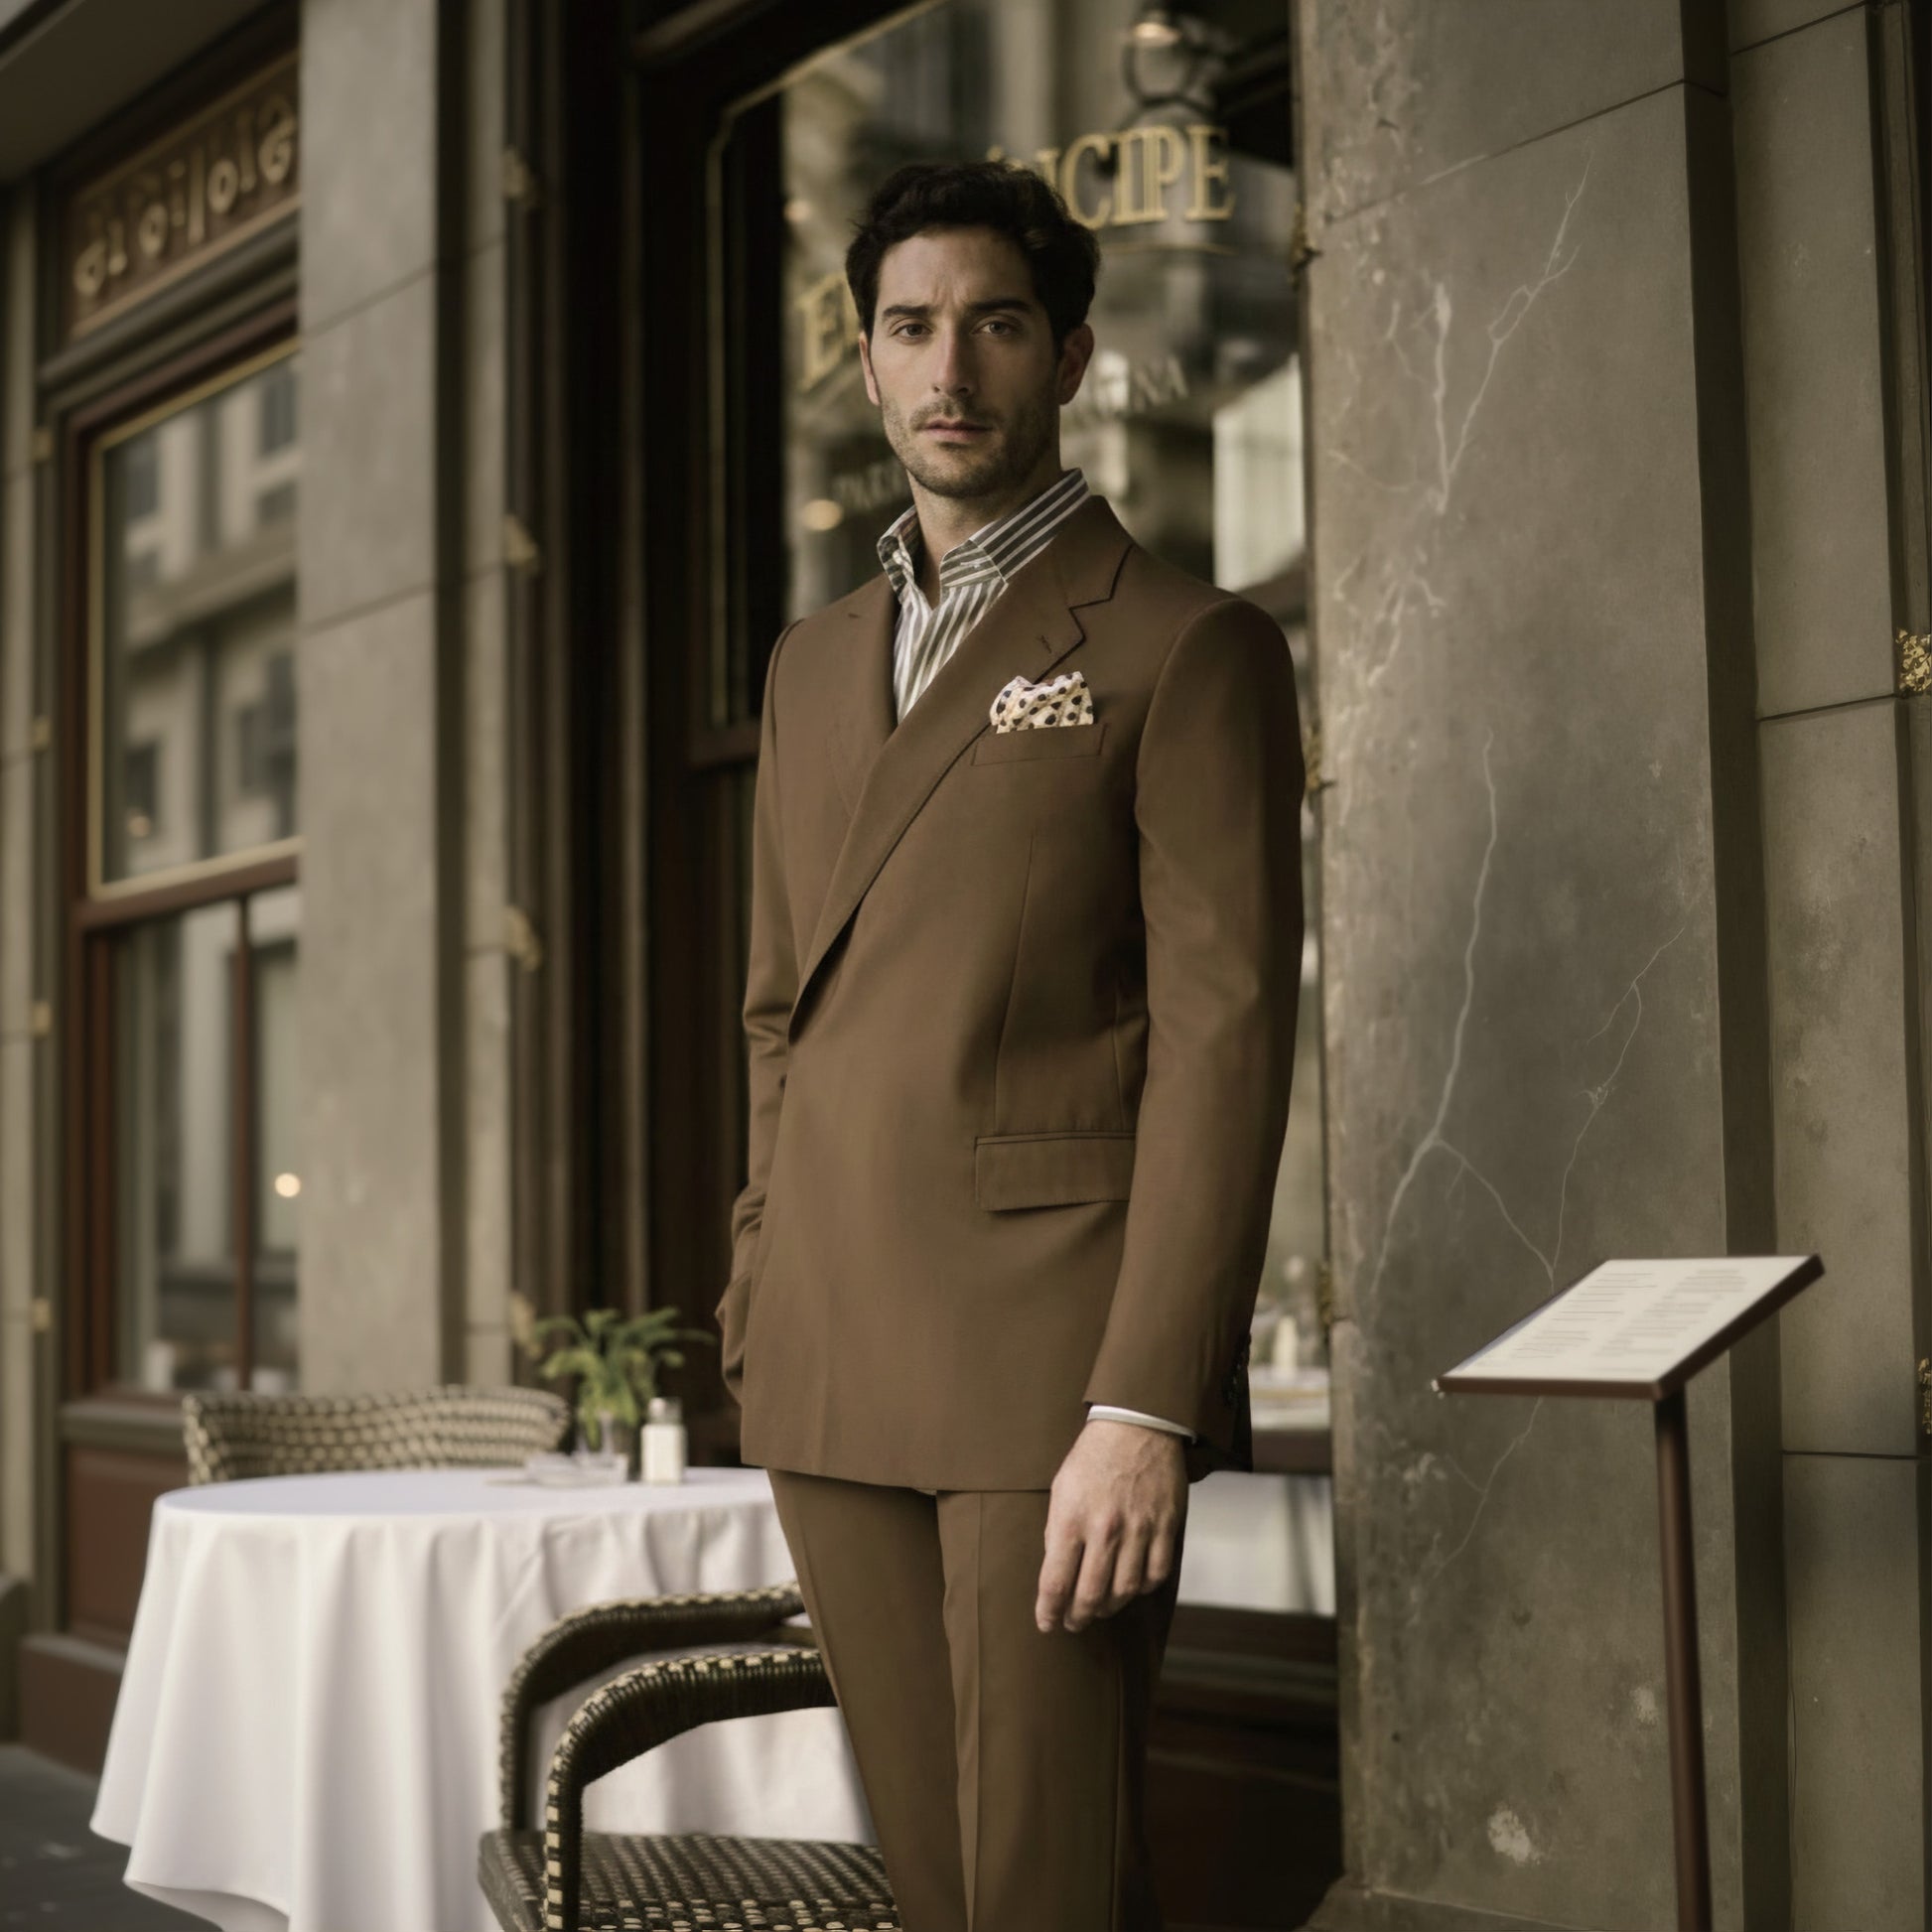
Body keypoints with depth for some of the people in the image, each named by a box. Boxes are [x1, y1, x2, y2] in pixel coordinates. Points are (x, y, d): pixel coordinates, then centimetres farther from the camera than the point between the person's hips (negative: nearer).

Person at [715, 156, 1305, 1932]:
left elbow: (1224, 1041, -10)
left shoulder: (1186, 650, -2)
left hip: (1054, 1364, -6)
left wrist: (1145, 1406, -18)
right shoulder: (812, 665, 19)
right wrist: (762, 1314, 14)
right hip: (834, 1376, 6)